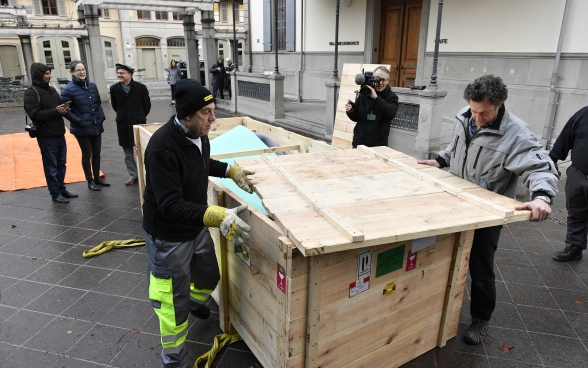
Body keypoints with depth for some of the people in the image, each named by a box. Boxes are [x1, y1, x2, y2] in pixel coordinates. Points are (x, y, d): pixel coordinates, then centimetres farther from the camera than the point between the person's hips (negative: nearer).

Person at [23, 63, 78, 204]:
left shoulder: (51, 89, 13)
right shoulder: (31, 93, -10)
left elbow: (60, 106, 21)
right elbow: (34, 114, -19)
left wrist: (64, 109, -4)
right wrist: (56, 111, -20)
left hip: (59, 134, 7)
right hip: (46, 137, -7)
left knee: (61, 164, 15)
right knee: (51, 166, 2)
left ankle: (61, 189, 28)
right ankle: (55, 193, 12)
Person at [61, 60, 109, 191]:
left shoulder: (92, 86, 5)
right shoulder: (68, 90, -12)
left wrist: (102, 116, 3)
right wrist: (79, 121, -17)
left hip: (97, 127, 5)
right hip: (82, 129, -5)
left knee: (96, 154, 14)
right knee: (87, 155, 6)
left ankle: (97, 178, 29)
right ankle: (90, 181, 18)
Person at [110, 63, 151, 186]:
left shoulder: (141, 87, -8)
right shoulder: (114, 88, -1)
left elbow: (147, 105, 4)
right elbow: (114, 106, 13)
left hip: (138, 123, -3)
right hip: (123, 124, 3)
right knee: (128, 153, 9)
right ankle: (133, 175, 21)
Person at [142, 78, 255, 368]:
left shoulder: (197, 135, -6)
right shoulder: (162, 147, -32)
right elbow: (171, 206, -35)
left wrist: (231, 171, 5)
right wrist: (217, 216, -45)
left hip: (197, 227, 8)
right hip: (168, 236, -7)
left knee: (209, 276, 28)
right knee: (174, 302, 9)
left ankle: (194, 301, 64)